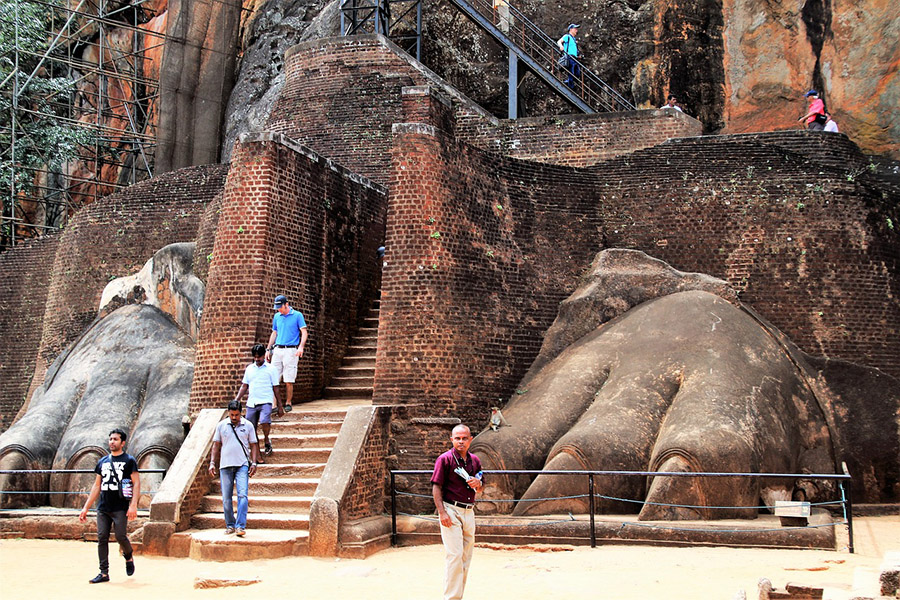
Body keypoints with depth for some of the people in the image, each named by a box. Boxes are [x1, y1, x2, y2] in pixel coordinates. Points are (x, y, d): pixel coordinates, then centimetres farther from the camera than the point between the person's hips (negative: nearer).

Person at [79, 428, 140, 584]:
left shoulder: (129, 460, 1)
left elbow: (136, 483, -4)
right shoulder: (102, 462, 15)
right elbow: (97, 486, 18)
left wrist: (133, 505, -16)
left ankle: (129, 557, 21)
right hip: (103, 508, 5)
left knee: (121, 536, -10)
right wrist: (86, 508, 13)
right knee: (102, 538, 0)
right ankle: (104, 573, 5)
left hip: (120, 508, -5)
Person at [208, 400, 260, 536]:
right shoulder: (221, 425, 8)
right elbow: (216, 445, 13)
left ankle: (240, 526, -16)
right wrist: (212, 462, 5)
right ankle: (230, 525, 15)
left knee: (242, 495, -14)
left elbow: (253, 445, 10)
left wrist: (254, 463, 0)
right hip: (225, 466, 2)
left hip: (242, 465, -2)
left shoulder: (248, 425, 6)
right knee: (226, 498, 4)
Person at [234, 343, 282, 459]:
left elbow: (275, 388, 5)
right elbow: (244, 386, 18)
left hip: (265, 402, -4)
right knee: (251, 428, 2)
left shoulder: (271, 369, 4)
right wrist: (236, 400, 6)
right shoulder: (249, 368, 14)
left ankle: (267, 442, -2)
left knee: (265, 421, -27)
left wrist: (279, 406, 4)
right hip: (251, 402, 4)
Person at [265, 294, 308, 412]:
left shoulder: (297, 315, -1)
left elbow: (304, 332, -4)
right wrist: (268, 349, 18)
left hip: (291, 350, -5)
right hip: (277, 349, 5)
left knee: (288, 381, -4)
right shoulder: (276, 316, 14)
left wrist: (301, 347, -18)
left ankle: (288, 403, 7)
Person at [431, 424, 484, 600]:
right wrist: (442, 512, -17)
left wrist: (477, 483, -4)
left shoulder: (475, 460, 12)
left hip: (469, 511, 7)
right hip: (451, 511, -6)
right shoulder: (445, 459, -6)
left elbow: (481, 488, 21)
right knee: (455, 555, -12)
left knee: (466, 557, 10)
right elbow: (436, 487, -8)